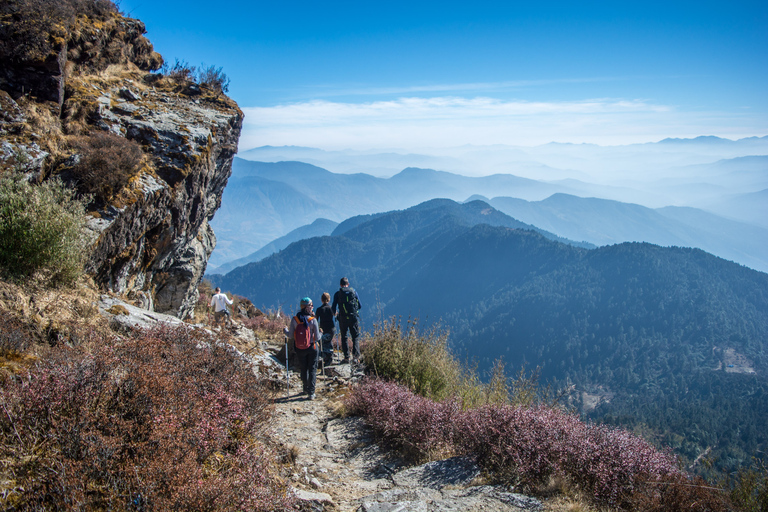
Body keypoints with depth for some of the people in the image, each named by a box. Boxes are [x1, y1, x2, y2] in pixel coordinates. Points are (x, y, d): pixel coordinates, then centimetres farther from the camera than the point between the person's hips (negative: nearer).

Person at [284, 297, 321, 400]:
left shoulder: (294, 319, -11)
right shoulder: (313, 320, -17)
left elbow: (291, 336, -6)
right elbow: (317, 337, -13)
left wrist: (285, 331, 14)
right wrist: (320, 333, 9)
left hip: (299, 349, 2)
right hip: (312, 348, -2)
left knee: (303, 369, 20)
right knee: (312, 369, 9)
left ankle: (306, 389, 36)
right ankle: (311, 393, 6)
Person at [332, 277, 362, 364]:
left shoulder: (337, 294, 1)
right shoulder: (353, 291, 5)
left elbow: (333, 308, 0)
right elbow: (360, 306, 8)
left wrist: (335, 313, 22)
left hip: (343, 318, 0)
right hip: (353, 318, 1)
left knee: (344, 338, 11)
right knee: (355, 337, 7)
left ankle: (346, 357, 7)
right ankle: (355, 356, -8)